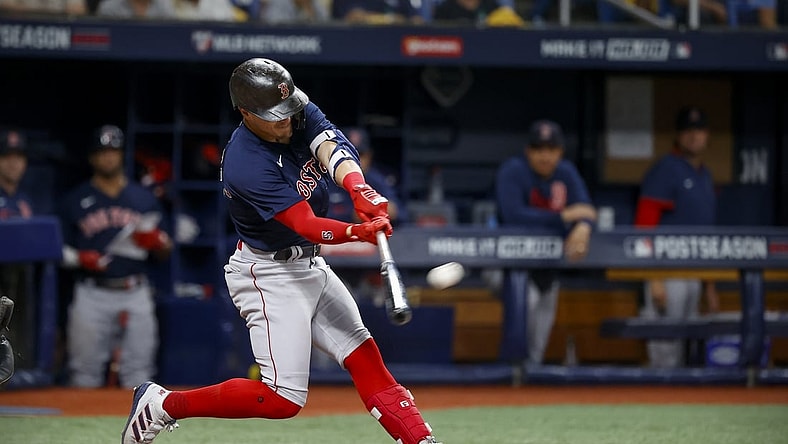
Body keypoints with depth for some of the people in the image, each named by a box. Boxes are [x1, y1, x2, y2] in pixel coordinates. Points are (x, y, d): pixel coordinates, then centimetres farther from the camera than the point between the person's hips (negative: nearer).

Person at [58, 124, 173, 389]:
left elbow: (164, 253, 15)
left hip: (135, 295, 1)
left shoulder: (144, 199, 15)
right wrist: (80, 259, -12)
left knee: (138, 375, -3)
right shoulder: (75, 200, 9)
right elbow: (60, 250, 8)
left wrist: (156, 242, -7)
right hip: (92, 295, -1)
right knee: (86, 371, -3)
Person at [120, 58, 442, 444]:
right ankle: (163, 404, -3)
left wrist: (358, 188, -42)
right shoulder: (246, 165, -27)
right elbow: (305, 225, -32)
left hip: (309, 265, 9)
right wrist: (359, 232, -49)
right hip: (269, 275, -9)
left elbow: (332, 147, -22)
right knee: (283, 399, -13)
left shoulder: (298, 113, -4)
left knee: (366, 358, 8)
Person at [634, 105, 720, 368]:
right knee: (666, 349, -9)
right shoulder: (664, 170, -8)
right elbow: (644, 226, -14)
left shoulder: (705, 176, 18)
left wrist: (709, 285, 20)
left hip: (695, 275, 8)